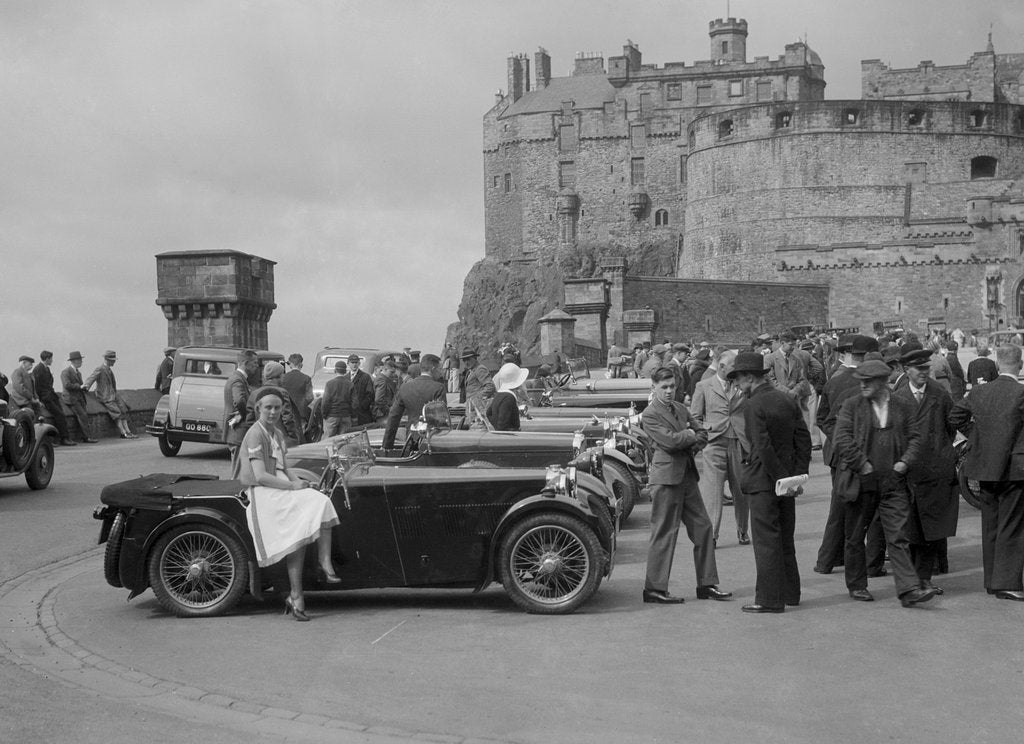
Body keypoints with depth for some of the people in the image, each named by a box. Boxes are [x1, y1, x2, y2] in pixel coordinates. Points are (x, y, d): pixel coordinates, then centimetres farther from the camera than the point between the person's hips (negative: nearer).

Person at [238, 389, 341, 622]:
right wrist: (292, 486, -17)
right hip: (262, 494, -8)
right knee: (298, 533, -25)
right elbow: (260, 476, -18)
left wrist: (299, 482, 0)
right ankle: (296, 596, -22)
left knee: (322, 504, -17)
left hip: (283, 490, 8)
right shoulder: (255, 434, -10)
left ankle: (325, 566, -22)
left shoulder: (276, 433, 19)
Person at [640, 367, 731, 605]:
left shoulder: (680, 409, 16)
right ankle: (654, 589, 3)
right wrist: (690, 435, -3)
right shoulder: (649, 415, -8)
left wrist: (693, 445, -6)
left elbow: (702, 434, 14)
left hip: (687, 475, 8)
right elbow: (670, 440, -20)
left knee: (703, 529, 9)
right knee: (664, 533, -5)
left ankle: (707, 585, 18)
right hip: (666, 476, -8)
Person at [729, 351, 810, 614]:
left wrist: (782, 478, -15)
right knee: (785, 538, 17)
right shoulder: (788, 400, 6)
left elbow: (763, 448, -22)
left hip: (763, 481, -8)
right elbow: (803, 439, 5)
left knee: (766, 540, -1)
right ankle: (790, 592, 25)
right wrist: (797, 474, 4)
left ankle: (769, 599, 2)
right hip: (786, 478, 8)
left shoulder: (753, 406, -16)